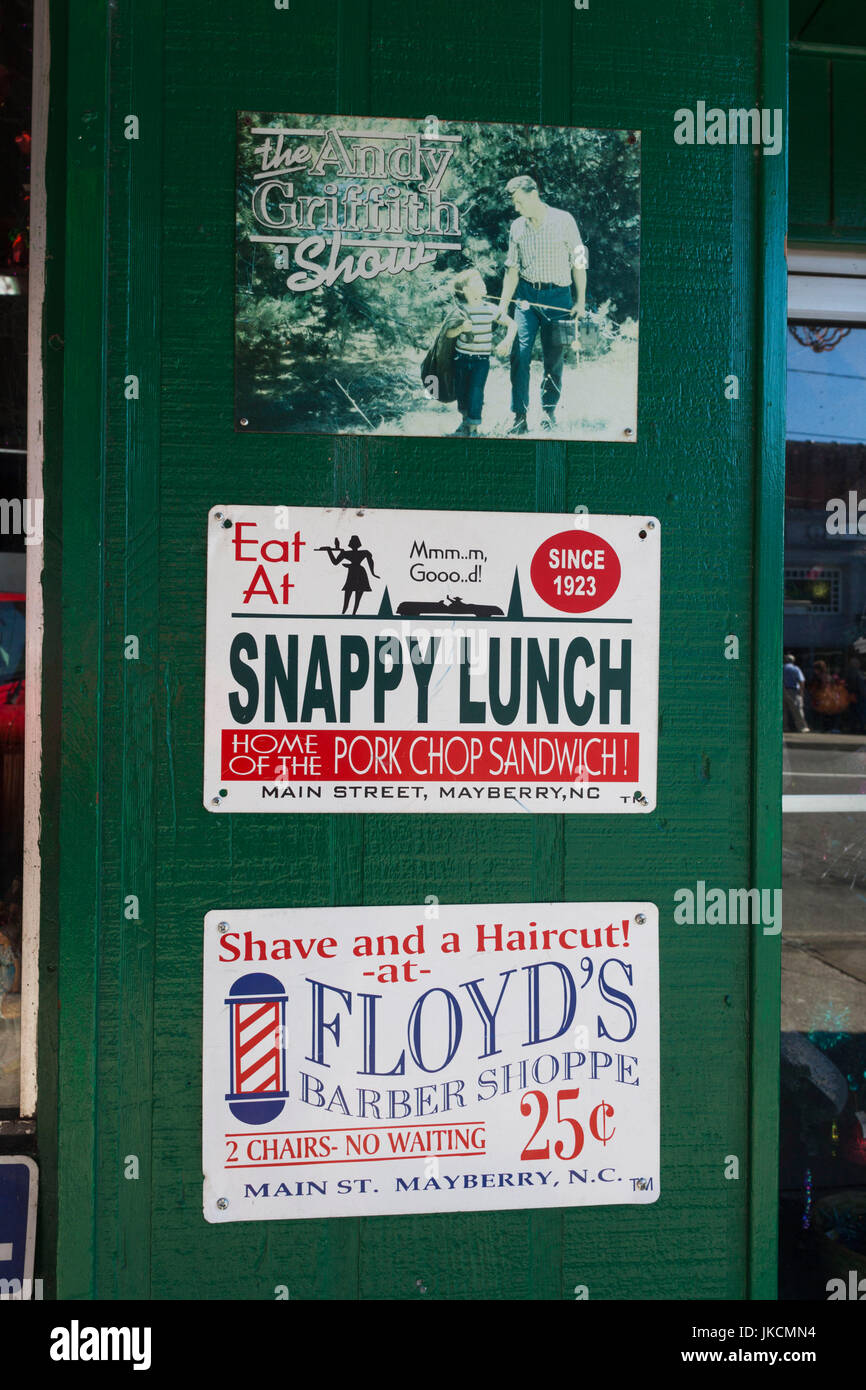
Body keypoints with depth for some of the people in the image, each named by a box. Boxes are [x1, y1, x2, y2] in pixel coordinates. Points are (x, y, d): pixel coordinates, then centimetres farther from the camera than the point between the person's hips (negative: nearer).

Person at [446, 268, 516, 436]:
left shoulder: (490, 309, -5)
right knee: (461, 391, 12)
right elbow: (449, 333, -8)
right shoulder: (460, 310, -7)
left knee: (475, 392, -12)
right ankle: (465, 419, 36)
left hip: (482, 359, -1)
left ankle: (473, 426, 0)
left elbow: (512, 324, 3)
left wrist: (507, 341, -12)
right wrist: (461, 328, -27)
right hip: (461, 357, 1)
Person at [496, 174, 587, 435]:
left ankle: (549, 411, 19)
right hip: (526, 296, 3)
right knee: (519, 356, -9)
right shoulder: (517, 227, 8)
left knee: (553, 360, 3)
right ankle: (520, 417, -4)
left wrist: (581, 300, -3)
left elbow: (578, 262, 0)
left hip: (557, 297, -2)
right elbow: (512, 269, 13)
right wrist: (503, 305, 9)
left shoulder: (563, 221, -3)